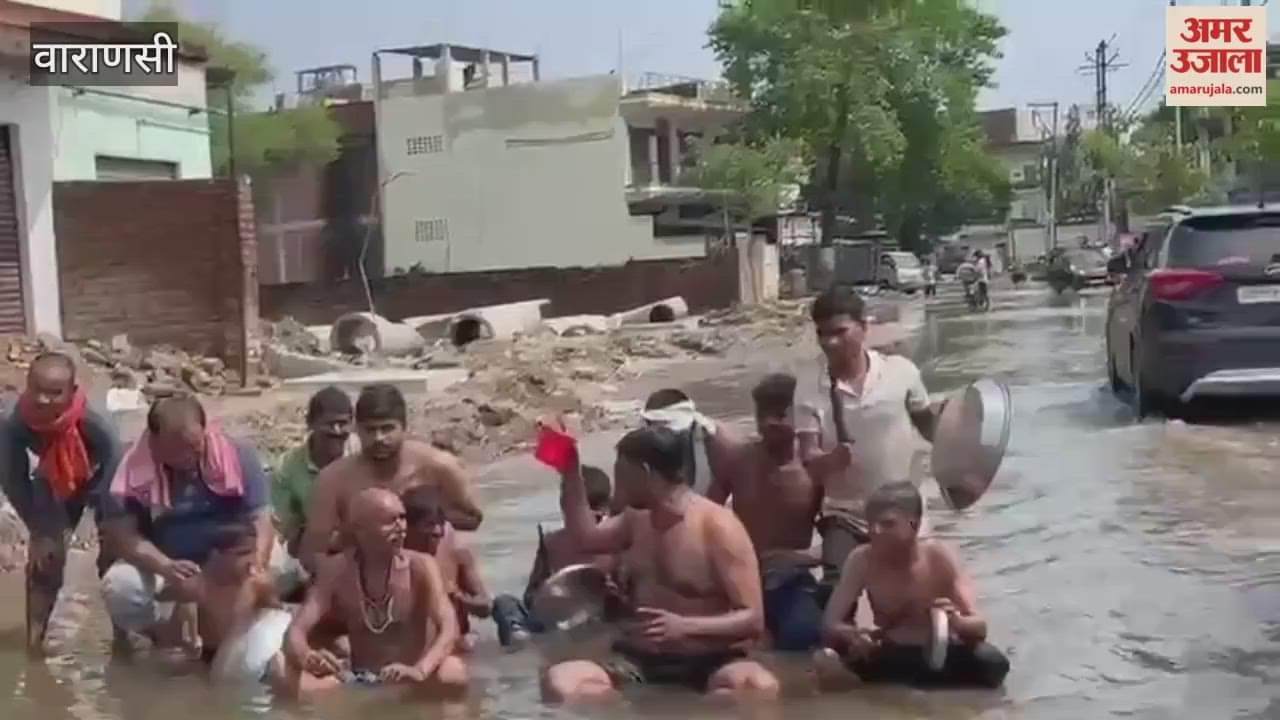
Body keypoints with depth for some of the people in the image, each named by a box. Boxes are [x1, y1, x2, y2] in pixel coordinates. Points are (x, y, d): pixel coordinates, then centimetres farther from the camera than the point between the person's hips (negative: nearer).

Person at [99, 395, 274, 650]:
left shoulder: (237, 457, -13)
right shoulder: (134, 470, -14)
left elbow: (260, 520, -13)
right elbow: (119, 534, -18)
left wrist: (255, 569, -32)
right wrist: (166, 568, -34)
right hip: (159, 566, 0)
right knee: (119, 587, -30)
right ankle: (164, 630, 3)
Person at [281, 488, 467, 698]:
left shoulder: (421, 566, -8)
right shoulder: (335, 570, -2)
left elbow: (449, 630, -20)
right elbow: (296, 631, -9)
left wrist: (419, 671, -41)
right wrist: (306, 657, -35)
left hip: (411, 684, -2)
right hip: (357, 683, 2)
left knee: (453, 672, -36)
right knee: (287, 675, -24)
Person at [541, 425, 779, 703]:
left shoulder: (719, 527, -11)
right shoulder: (638, 518, 11)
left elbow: (753, 619, -15)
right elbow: (587, 537, 32)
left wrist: (685, 627, -30)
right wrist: (570, 471, 23)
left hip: (710, 663, -5)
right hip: (640, 660, 5)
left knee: (761, 687, -41)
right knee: (559, 683, -26)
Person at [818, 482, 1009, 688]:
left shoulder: (940, 557, -18)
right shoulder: (861, 560, -14)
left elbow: (980, 628, -21)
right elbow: (829, 624, -18)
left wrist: (956, 622, -45)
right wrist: (851, 635, -42)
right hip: (893, 658, 0)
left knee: (992, 663, -32)